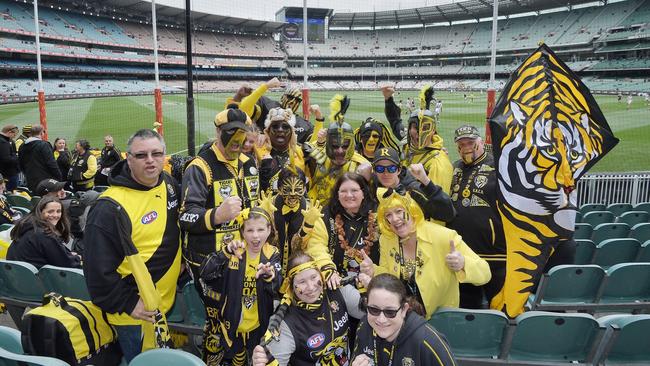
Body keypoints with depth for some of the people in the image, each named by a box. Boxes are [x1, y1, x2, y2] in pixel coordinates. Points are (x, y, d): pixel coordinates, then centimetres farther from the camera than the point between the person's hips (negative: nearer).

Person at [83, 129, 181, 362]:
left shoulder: (169, 184, 0)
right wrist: (128, 304, -18)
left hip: (168, 301, 7)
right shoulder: (111, 207, -23)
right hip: (137, 312, -7)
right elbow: (98, 266, -21)